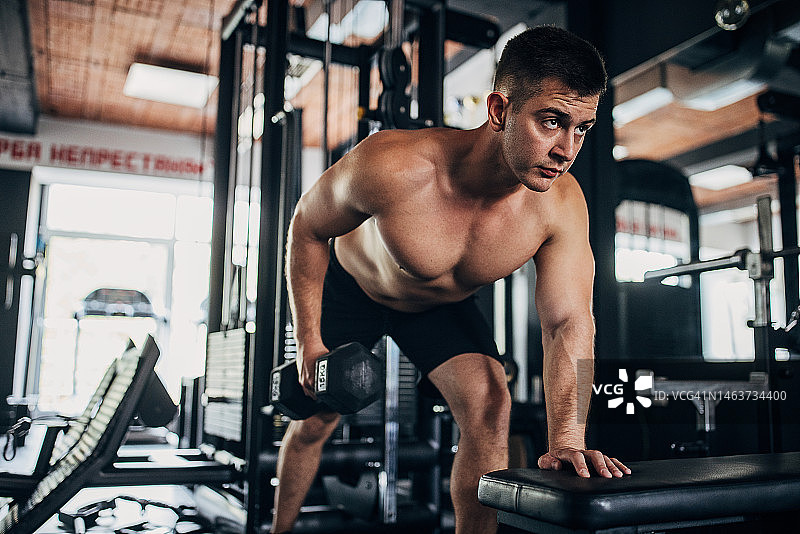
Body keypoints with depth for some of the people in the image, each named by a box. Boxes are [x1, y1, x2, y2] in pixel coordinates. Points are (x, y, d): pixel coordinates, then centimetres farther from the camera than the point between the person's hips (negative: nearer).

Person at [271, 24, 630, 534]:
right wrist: (309, 339, -19)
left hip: (443, 305, 2)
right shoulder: (391, 164, -39)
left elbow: (569, 324, -29)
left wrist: (566, 439, -44)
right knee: (314, 421, 8)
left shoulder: (562, 206, -30)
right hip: (350, 287, -1)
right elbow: (308, 226, -21)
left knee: (490, 401, -18)